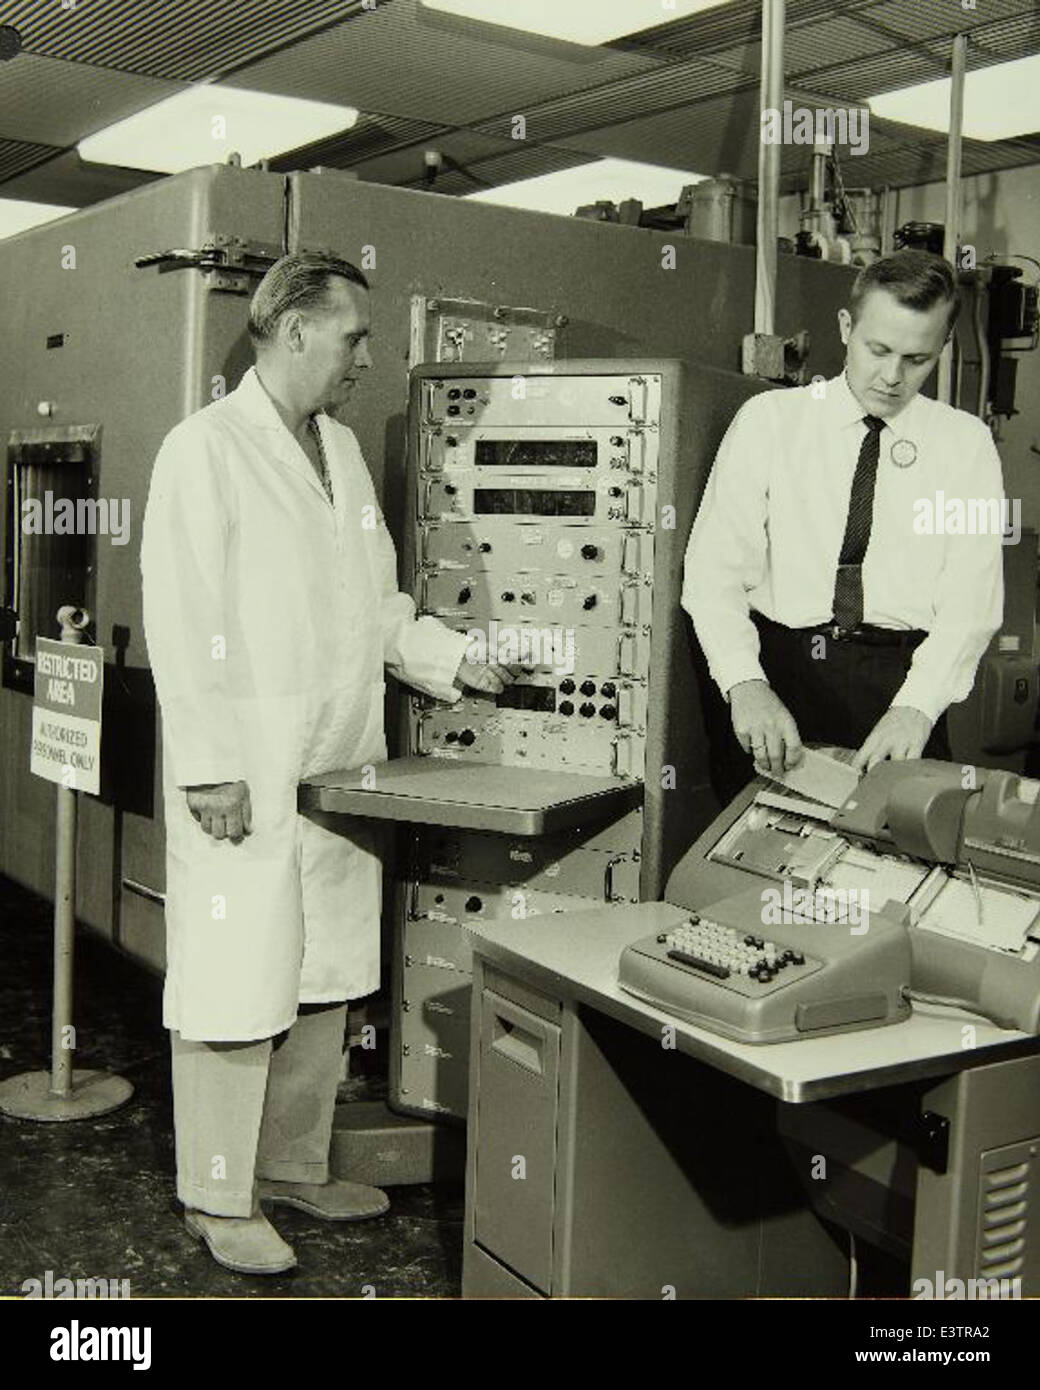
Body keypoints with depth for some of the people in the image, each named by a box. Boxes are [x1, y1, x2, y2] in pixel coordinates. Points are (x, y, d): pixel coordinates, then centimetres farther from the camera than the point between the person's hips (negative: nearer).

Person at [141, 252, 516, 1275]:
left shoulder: (342, 449, 16)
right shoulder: (206, 449, -9)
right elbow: (182, 619, -14)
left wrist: (454, 661, 9)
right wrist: (209, 766, -17)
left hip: (341, 769, 8)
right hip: (245, 778, -8)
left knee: (326, 984, 14)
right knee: (237, 989, 0)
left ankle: (293, 1167, 31)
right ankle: (218, 1200, 16)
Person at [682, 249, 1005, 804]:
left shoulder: (965, 443, 11)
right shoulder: (768, 419, 8)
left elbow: (972, 597, 2)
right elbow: (715, 566, -1)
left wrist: (915, 706, -16)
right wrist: (746, 684, -19)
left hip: (901, 676, 1)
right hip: (778, 663, 0)